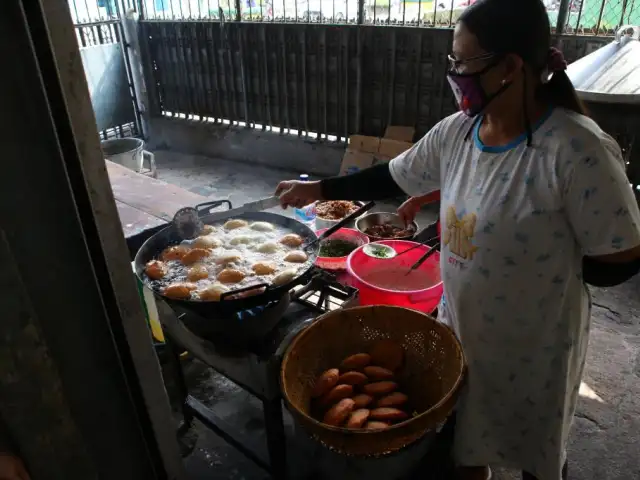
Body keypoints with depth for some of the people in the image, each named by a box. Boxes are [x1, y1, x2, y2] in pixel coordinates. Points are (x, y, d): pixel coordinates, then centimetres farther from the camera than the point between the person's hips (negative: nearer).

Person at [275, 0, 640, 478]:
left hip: (536, 343, -5)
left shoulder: (578, 150, -27)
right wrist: (319, 189, 7)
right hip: (461, 326, 5)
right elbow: (394, 177, 5)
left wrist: (536, 264, -11)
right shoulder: (455, 132, -7)